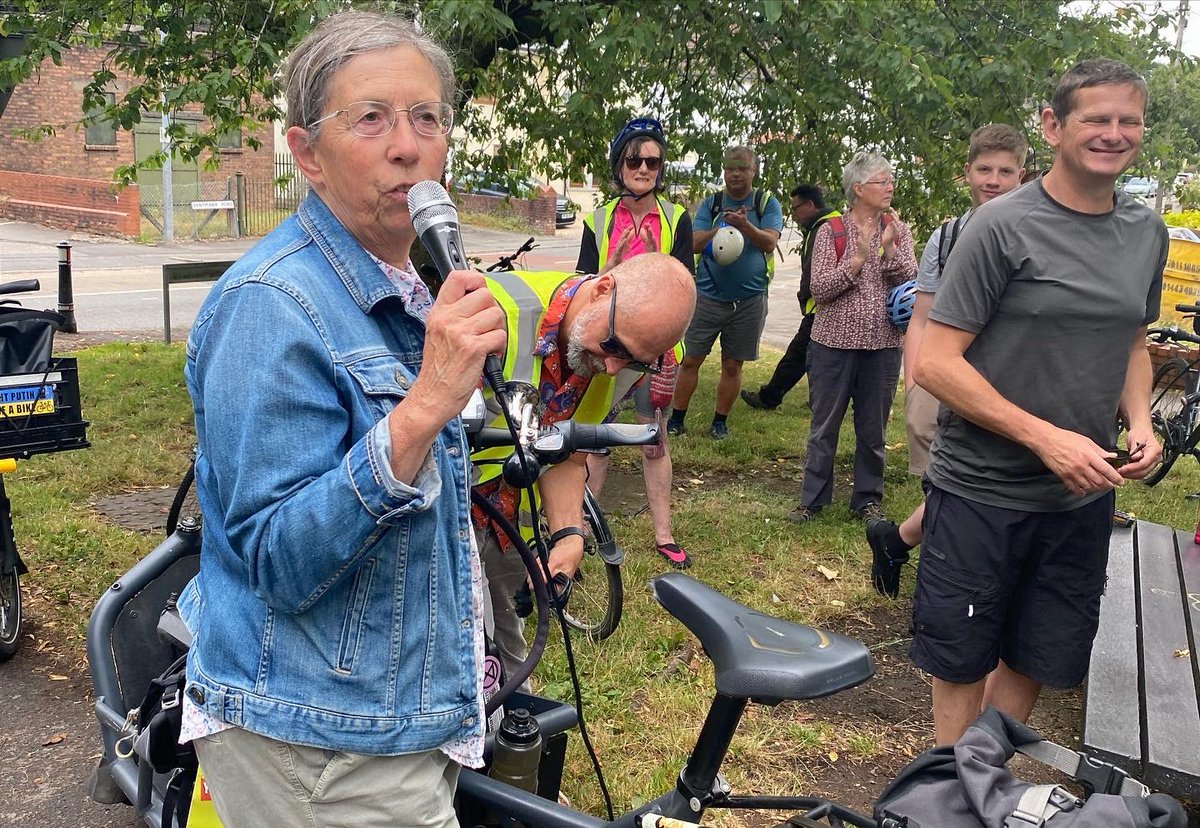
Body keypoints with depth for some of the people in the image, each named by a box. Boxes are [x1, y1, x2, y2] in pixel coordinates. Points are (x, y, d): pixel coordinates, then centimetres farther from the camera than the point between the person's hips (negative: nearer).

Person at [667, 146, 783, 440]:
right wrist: (723, 227, -24)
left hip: (749, 300, 0)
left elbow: (769, 242, -13)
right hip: (708, 295, 0)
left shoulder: (768, 203, 2)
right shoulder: (711, 203, 4)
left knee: (732, 366, 9)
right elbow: (695, 243, -7)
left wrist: (744, 225, -30)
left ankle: (720, 422, 22)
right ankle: (676, 419, 14)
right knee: (690, 360, 2)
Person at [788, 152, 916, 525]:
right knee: (824, 426, 6)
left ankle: (868, 499, 25)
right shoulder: (831, 231, -3)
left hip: (883, 346, 2)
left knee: (873, 429, 11)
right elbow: (819, 288, -11)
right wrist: (859, 257, -18)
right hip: (834, 342, -2)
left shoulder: (898, 231, 6)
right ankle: (812, 498, 18)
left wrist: (889, 248, -16)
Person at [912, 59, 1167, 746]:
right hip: (981, 491, -5)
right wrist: (1045, 437, -22)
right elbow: (937, 363, -15)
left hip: (1082, 497, 5)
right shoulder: (1005, 226, -12)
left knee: (1035, 663, 16)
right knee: (963, 663, 9)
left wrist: (1141, 424, 1)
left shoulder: (1148, 234, 7)